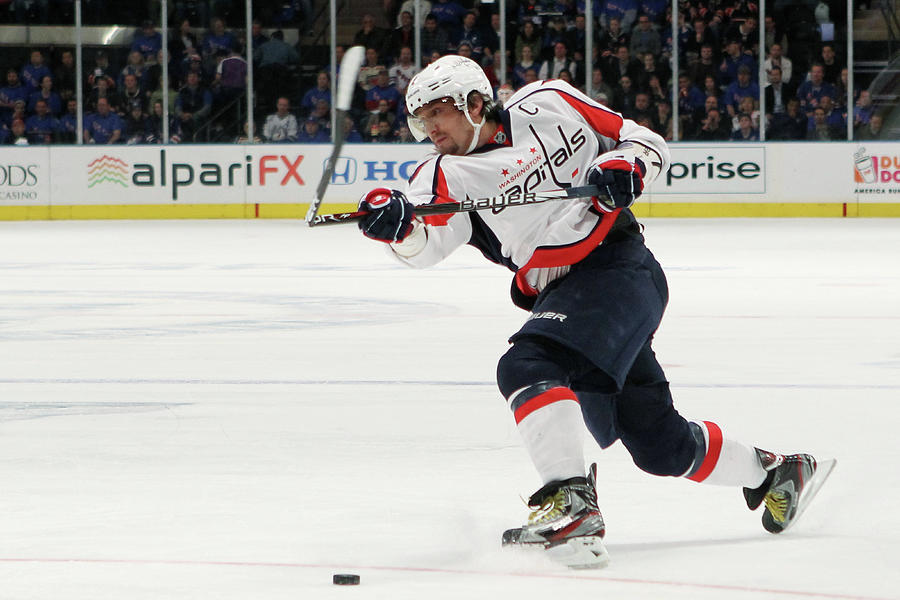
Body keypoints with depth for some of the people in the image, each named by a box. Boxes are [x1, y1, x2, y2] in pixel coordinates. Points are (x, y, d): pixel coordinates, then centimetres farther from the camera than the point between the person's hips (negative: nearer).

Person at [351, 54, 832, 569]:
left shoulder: (548, 106, -2)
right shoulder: (446, 177, 3)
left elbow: (648, 143, 5)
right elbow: (427, 245, -17)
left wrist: (626, 166, -16)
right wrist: (398, 225, -38)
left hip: (618, 267, -6)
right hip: (557, 295, 6)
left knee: (527, 366, -28)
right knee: (659, 446, 10)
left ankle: (571, 502, -35)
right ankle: (774, 472, 32)